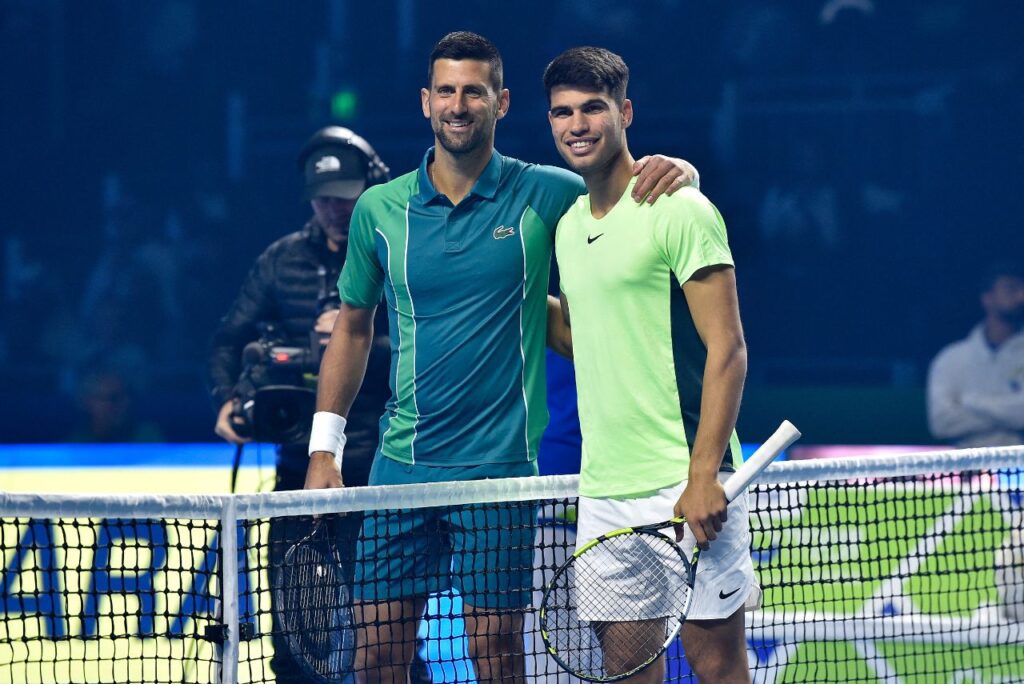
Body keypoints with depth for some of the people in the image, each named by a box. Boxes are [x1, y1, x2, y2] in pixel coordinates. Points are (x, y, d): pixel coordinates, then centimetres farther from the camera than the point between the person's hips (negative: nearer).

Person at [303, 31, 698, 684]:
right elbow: (353, 328, 15)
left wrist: (677, 170, -19)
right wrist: (324, 448, 11)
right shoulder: (380, 209, 5)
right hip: (401, 461, 2)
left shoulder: (544, 196, -2)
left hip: (499, 465, -2)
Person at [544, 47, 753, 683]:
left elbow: (728, 349, -12)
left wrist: (703, 478, -19)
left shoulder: (680, 210, -7)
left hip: (685, 485, -7)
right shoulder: (569, 225, 15)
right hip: (604, 488, 7)